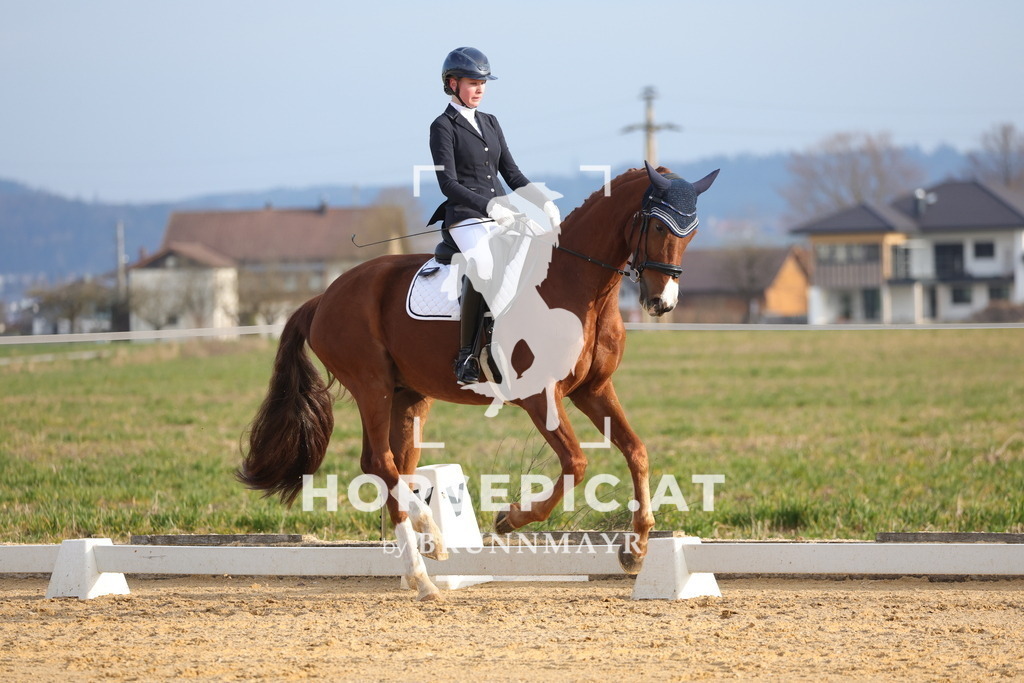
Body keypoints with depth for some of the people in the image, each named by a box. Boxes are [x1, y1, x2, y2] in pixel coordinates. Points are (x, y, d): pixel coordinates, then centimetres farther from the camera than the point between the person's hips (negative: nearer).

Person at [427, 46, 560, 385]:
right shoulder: (443, 127, -1)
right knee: (482, 265, -35)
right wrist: (489, 206, -24)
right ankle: (467, 357, -30)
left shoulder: (490, 123, 19)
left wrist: (543, 202, 3)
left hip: (501, 217, 7)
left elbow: (512, 173, 20)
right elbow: (448, 183, -11)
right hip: (465, 219, -7)